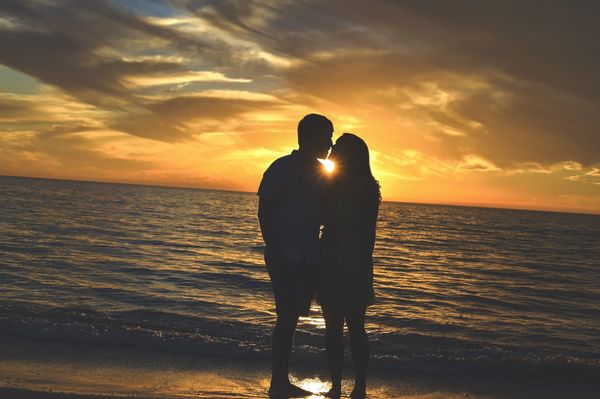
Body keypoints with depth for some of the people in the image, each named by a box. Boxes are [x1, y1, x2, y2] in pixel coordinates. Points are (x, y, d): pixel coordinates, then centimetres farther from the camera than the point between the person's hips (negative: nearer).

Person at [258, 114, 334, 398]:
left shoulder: (320, 173, 14)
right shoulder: (282, 169, -7)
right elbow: (265, 212, -10)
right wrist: (274, 250, -16)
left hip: (309, 257, 7)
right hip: (285, 257, -7)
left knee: (292, 317, 10)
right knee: (287, 316, -8)